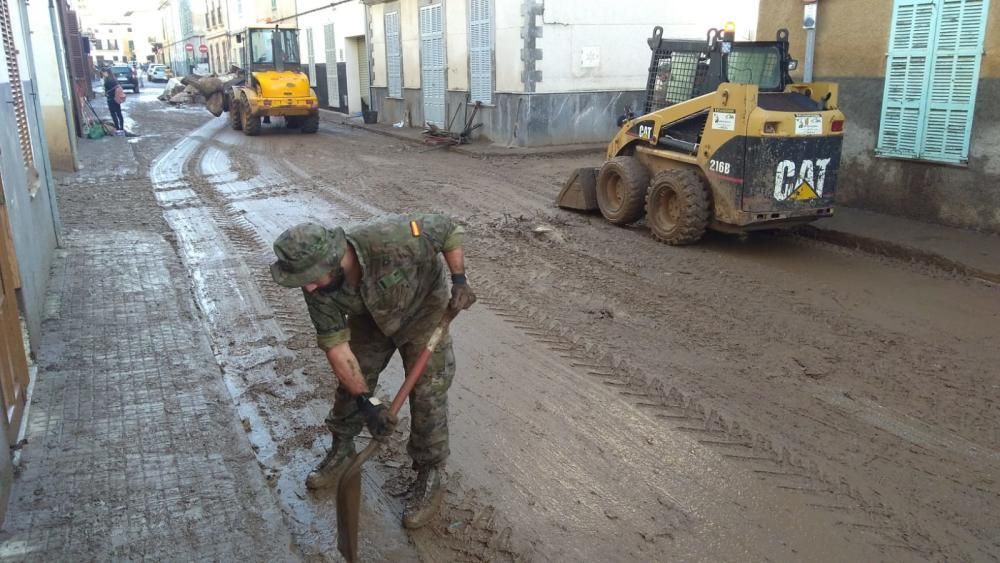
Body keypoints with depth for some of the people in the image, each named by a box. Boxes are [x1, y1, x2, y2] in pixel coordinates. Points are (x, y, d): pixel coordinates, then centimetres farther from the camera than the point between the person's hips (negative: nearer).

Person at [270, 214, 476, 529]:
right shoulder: (317, 287, -27)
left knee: (427, 393, -4)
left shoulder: (390, 240, -42)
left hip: (421, 308, -3)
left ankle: (431, 477, 13)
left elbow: (449, 229, -25)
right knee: (350, 384, 9)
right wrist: (365, 400, -25)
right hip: (370, 318, 4)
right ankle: (341, 452, 35)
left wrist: (459, 281, -30)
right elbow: (335, 345, -22)